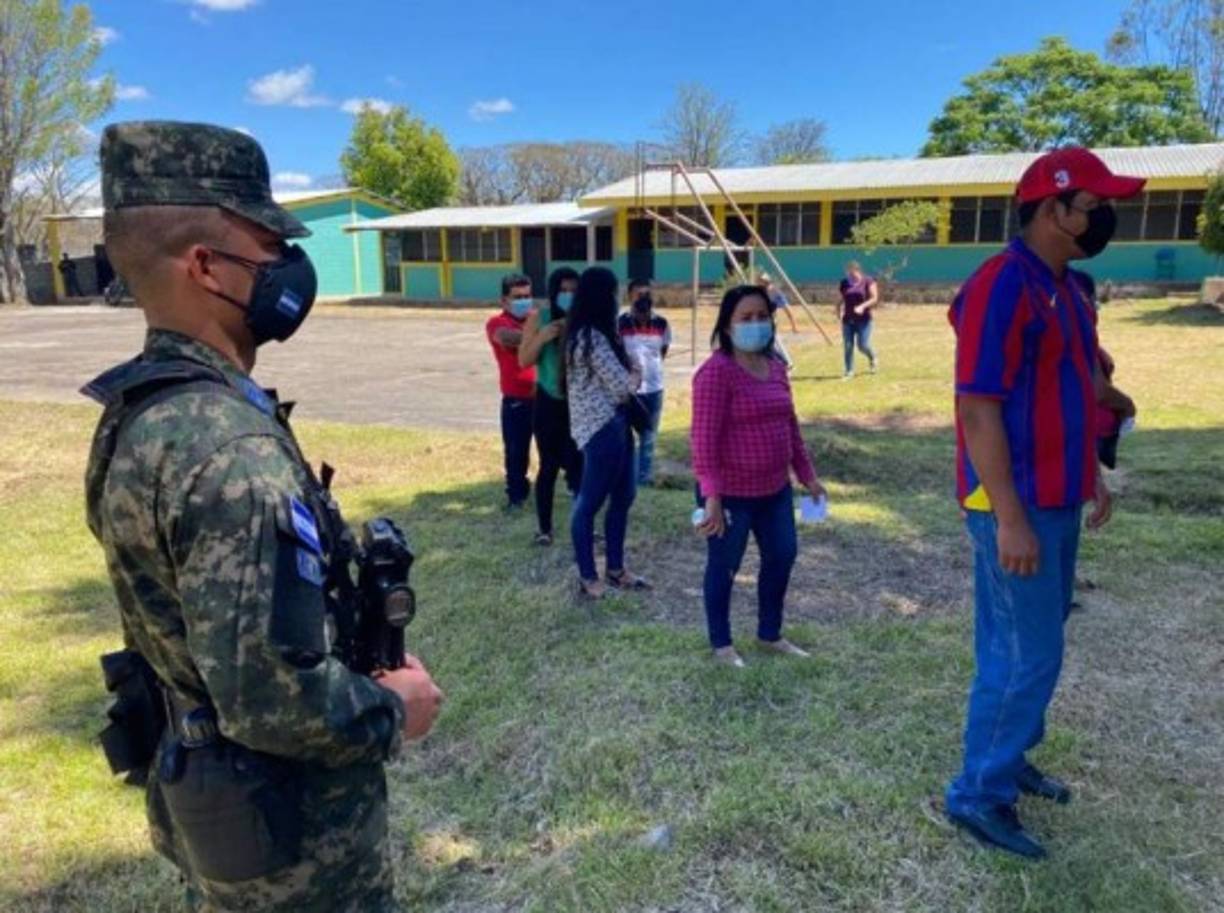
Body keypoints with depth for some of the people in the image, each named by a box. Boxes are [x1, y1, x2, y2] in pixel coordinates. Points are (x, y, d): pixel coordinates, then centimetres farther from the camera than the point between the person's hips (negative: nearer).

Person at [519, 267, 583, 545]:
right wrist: (541, 338, -18)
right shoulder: (539, 318, -3)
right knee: (549, 465, 5)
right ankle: (544, 527, 19)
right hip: (549, 402, -1)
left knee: (580, 464, 0)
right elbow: (524, 361, -2)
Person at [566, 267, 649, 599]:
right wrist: (635, 375, 4)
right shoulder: (592, 337, -18)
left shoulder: (594, 333, 14)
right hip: (601, 425, -10)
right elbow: (623, 386, -15)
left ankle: (616, 569, 25)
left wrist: (629, 372, -3)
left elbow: (621, 372, 17)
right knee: (591, 501, 1)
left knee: (623, 496, 15)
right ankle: (587, 576, 12)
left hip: (613, 422, 10)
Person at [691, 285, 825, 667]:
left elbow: (790, 425, 16)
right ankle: (721, 644, 27)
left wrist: (807, 475, 17)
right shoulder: (716, 371, -18)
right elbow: (704, 437, -22)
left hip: (775, 488, 8)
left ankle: (770, 634, 37)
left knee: (782, 556, 18)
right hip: (731, 493, -8)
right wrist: (711, 494, -28)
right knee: (724, 567, 8)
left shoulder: (775, 366, 7)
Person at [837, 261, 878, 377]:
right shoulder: (844, 283, 7)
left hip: (863, 319, -3)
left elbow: (874, 298, -8)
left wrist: (862, 306, -22)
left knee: (862, 345, -5)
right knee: (847, 346, -1)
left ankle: (873, 358, 27)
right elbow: (841, 299, 15)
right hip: (848, 320, 3)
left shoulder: (868, 281, -3)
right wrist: (839, 311, -3)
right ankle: (849, 371, 9)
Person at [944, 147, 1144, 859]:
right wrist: (1009, 517, -23)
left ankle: (1007, 758, 35)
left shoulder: (1067, 288, 12)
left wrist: (1092, 474, 19)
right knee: (1027, 655, -2)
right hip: (1018, 506, -9)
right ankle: (980, 794, 12)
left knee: (1030, 643, 18)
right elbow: (979, 409, -22)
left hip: (1058, 501, 9)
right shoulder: (1001, 287, -18)